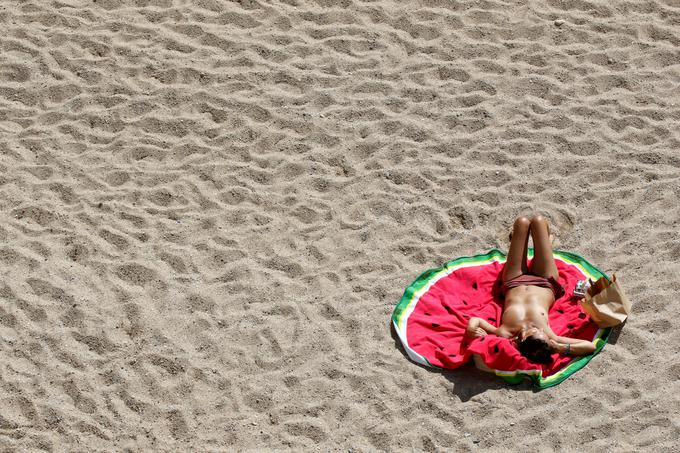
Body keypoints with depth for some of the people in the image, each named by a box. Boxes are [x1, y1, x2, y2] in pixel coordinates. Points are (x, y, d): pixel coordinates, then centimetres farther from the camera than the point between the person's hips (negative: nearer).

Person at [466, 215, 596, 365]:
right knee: (538, 221, 10)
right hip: (545, 285, -1)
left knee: (522, 222, 11)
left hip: (515, 284, 1)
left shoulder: (506, 334, -48)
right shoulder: (551, 339, -47)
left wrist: (473, 331, -61)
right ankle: (548, 243, 57)